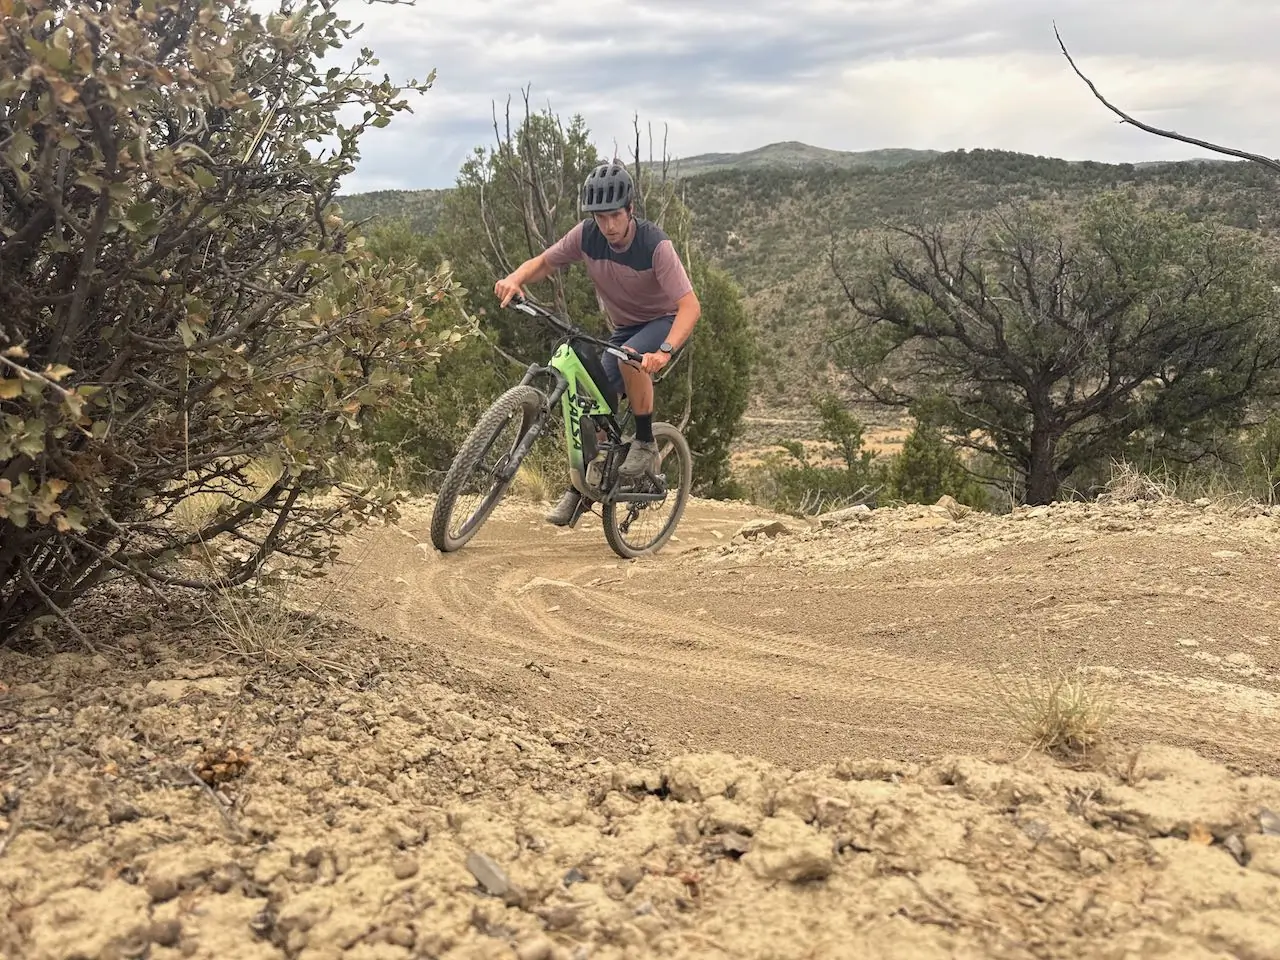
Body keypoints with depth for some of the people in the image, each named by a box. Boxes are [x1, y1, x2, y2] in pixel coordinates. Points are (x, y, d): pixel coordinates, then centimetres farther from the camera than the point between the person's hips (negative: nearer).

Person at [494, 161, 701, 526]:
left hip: (664, 322, -5)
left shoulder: (655, 244, -29)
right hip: (623, 327, 5)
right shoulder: (587, 235, -16)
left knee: (631, 356, -37)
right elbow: (544, 262, -4)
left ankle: (646, 445, -18)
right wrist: (516, 277, -27)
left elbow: (690, 305, -36)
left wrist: (664, 352, -52)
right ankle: (580, 487, 9)